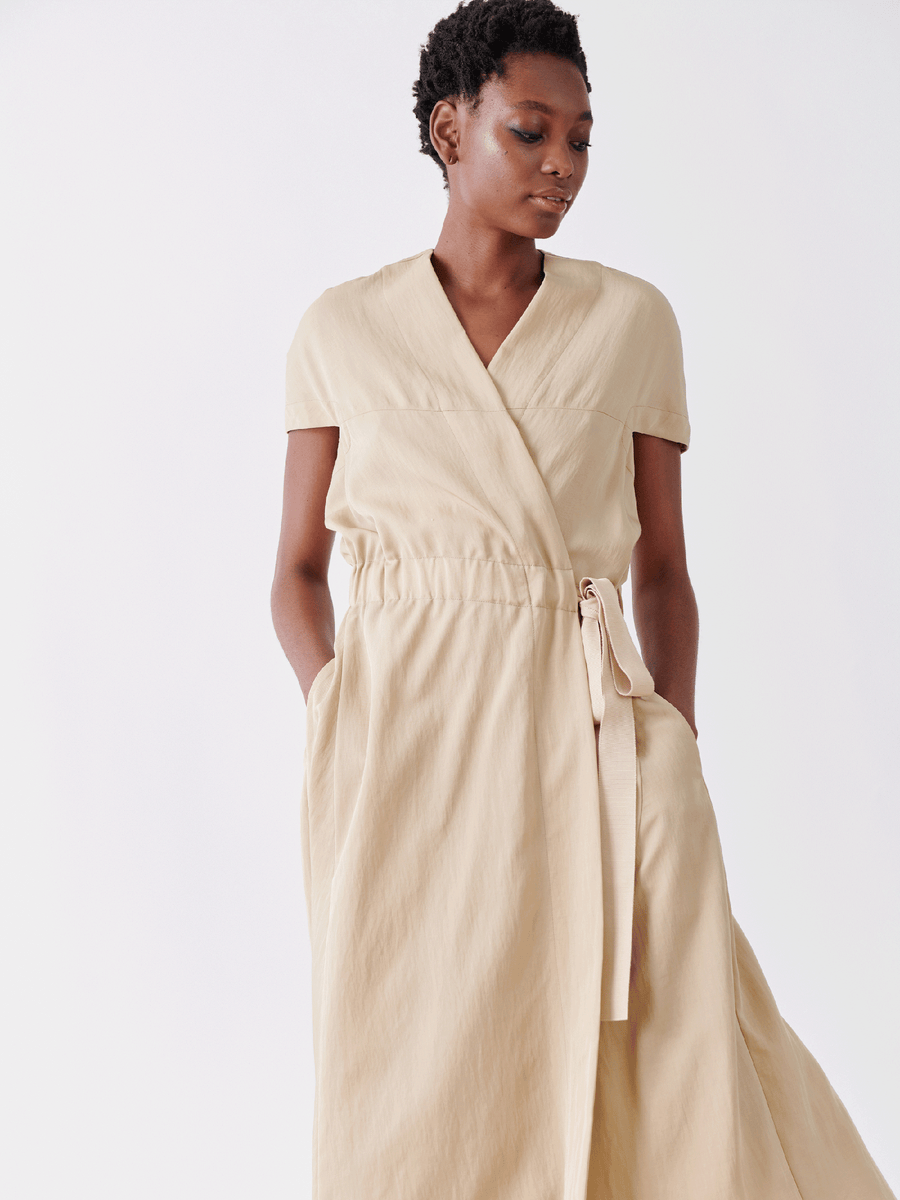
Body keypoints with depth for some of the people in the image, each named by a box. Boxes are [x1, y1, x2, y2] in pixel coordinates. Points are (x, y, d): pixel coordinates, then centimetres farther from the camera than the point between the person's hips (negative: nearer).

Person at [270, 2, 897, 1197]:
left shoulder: (635, 320, 7)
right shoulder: (342, 329, 7)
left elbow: (663, 568, 10)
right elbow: (299, 571, 10)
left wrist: (674, 741, -4)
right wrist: (341, 721, -8)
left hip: (589, 741, 0)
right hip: (408, 750, 0)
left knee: (664, 1083, -10)